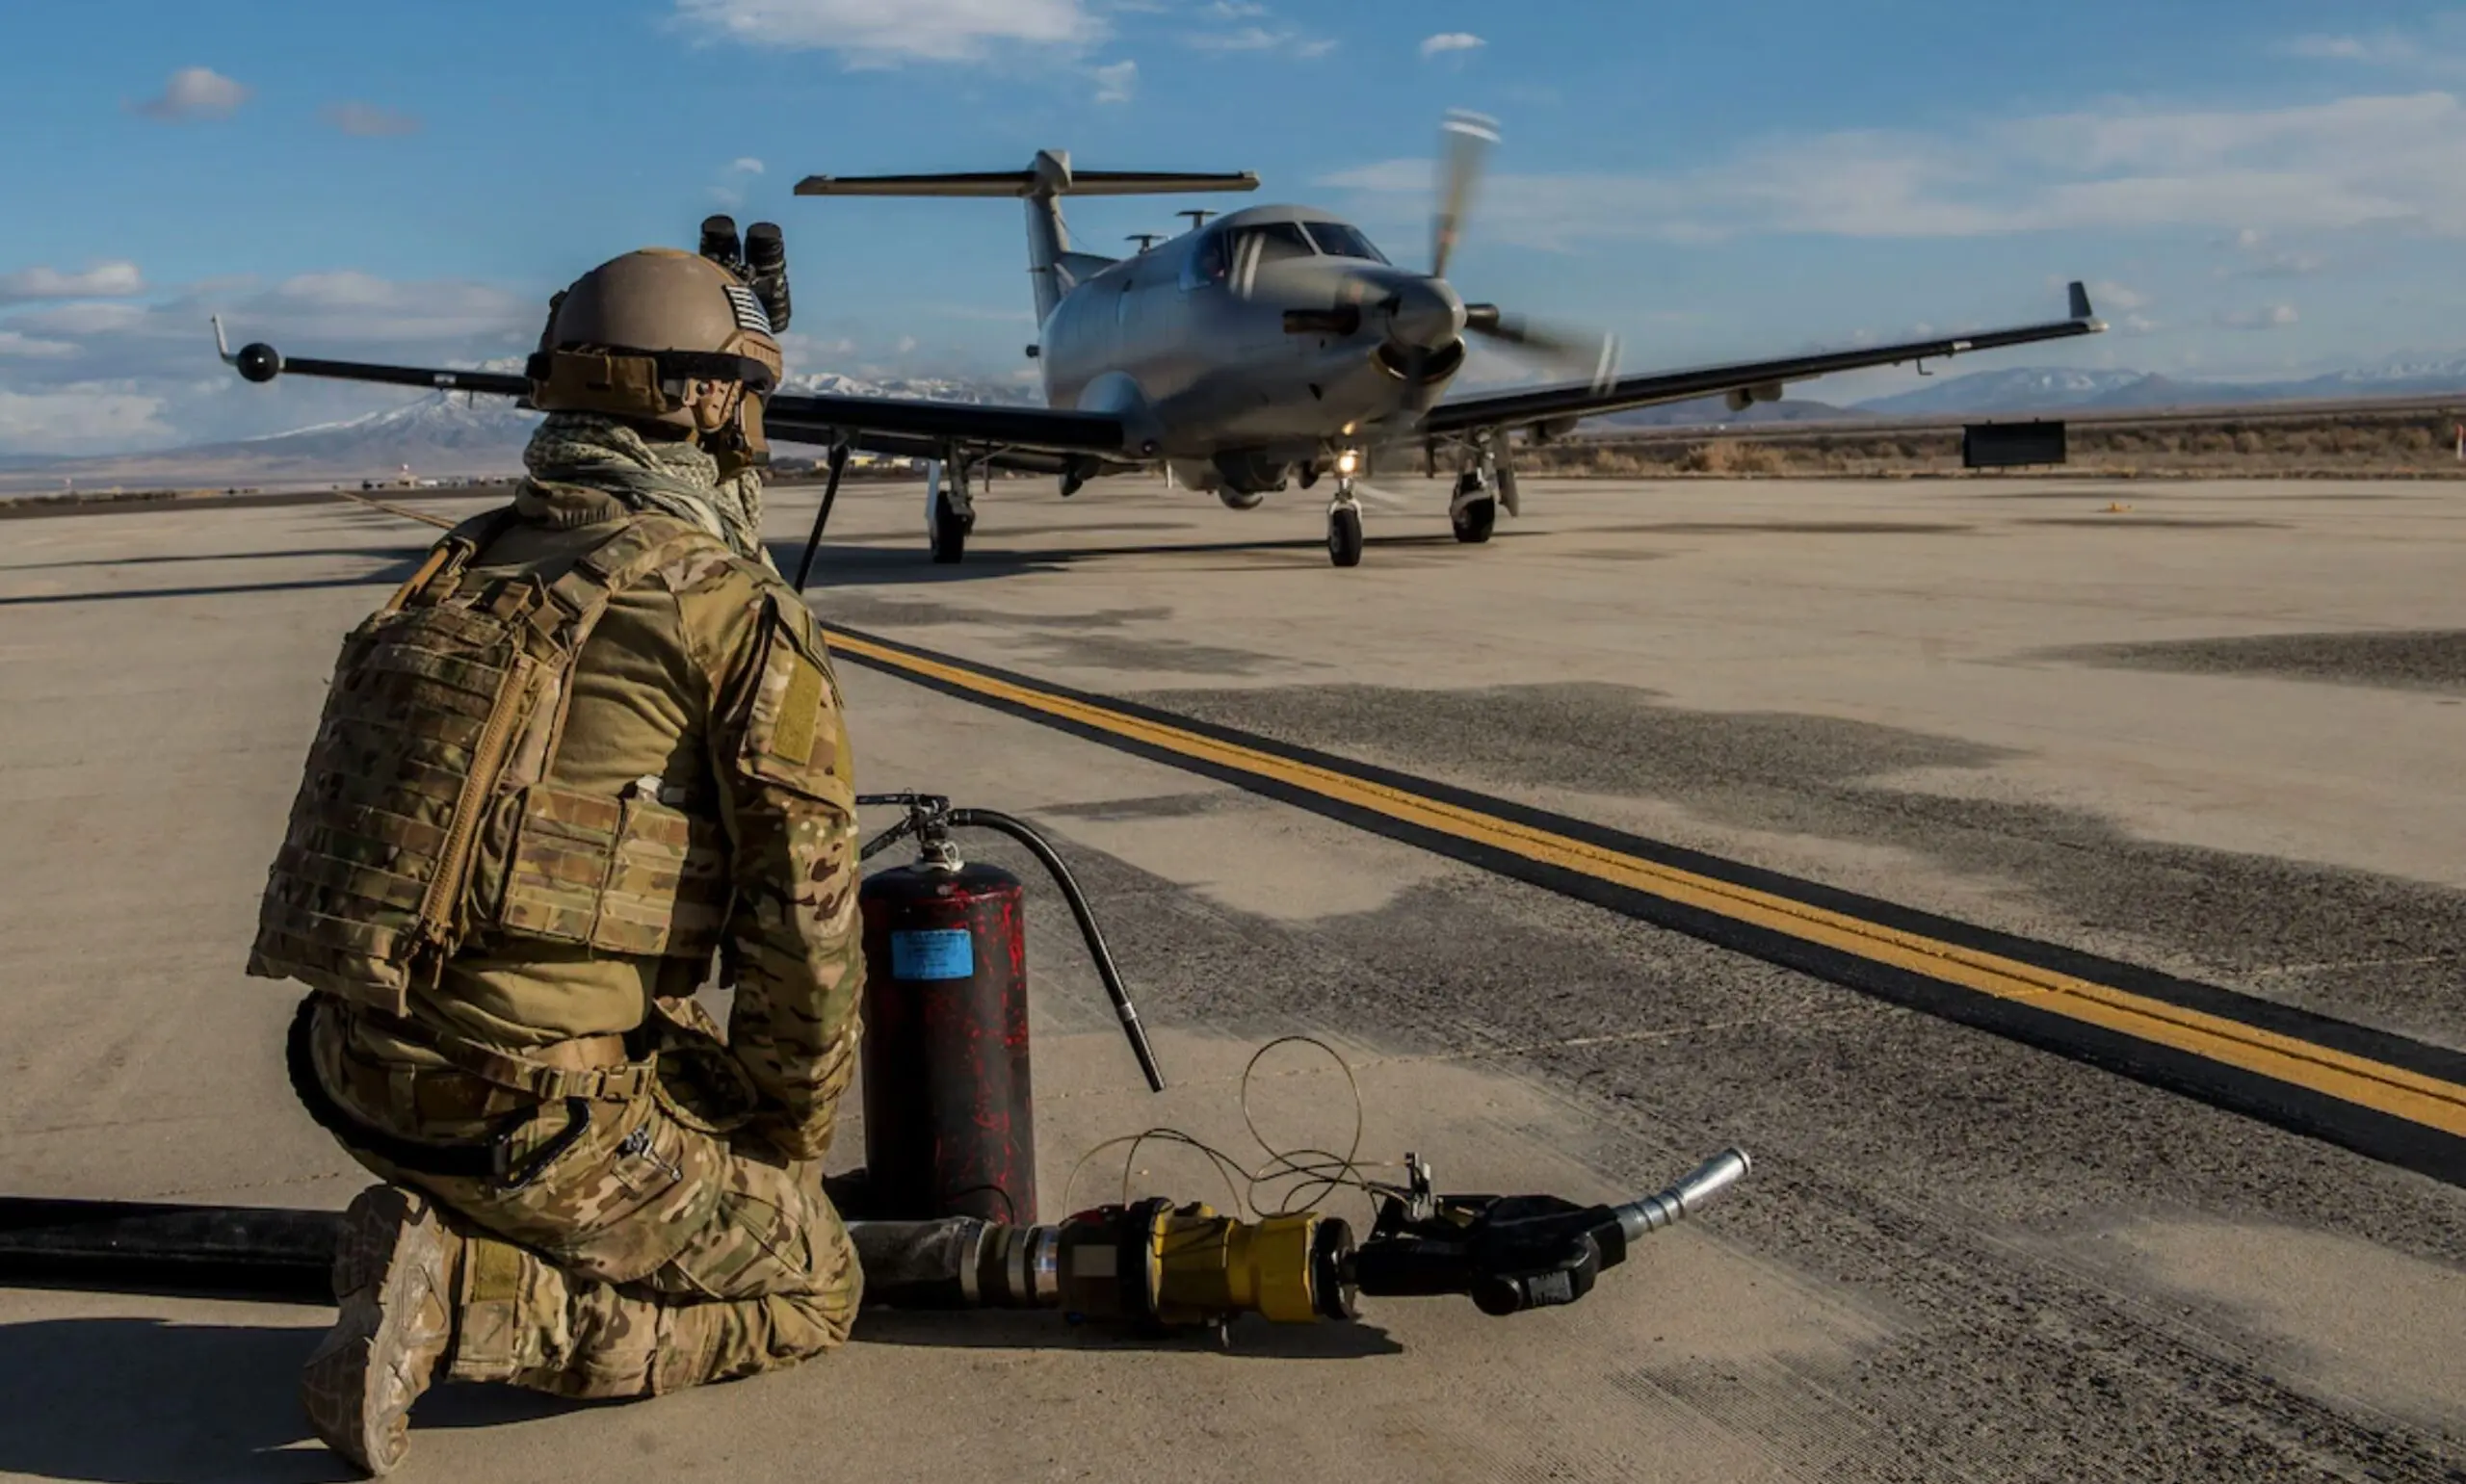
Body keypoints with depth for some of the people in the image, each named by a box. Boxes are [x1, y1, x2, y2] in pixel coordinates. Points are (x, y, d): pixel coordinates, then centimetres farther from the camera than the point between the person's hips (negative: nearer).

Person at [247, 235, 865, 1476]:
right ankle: (458, 1295, -6)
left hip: (362, 1069, 8)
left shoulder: (453, 574, 13)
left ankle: (449, 1234, 11)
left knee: (688, 1060, 30)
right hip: (526, 1105, -7)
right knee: (807, 1290, 11)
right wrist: (794, 1136, 7)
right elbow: (804, 910, -11)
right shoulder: (732, 606, -9)